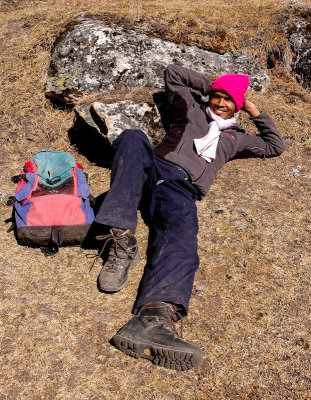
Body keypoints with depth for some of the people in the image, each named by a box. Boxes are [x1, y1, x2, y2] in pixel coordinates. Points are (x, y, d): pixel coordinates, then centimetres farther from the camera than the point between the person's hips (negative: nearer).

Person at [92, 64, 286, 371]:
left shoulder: (235, 138, 35)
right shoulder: (191, 111, 31)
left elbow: (275, 145, 45)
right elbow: (172, 72, 40)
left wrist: (255, 112, 39)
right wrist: (208, 85, 39)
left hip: (181, 190, 0)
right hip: (153, 169, 1)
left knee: (180, 241, -34)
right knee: (133, 137, -34)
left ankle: (153, 320, -61)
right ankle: (121, 241, -42)